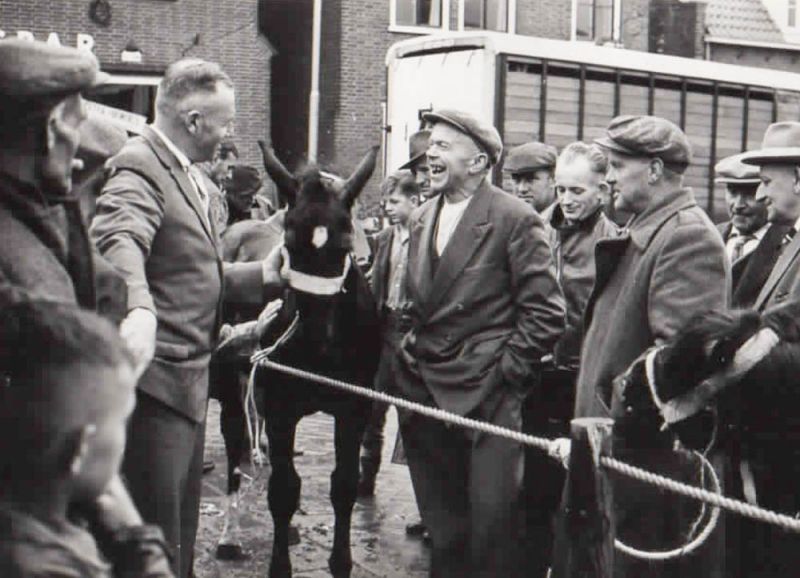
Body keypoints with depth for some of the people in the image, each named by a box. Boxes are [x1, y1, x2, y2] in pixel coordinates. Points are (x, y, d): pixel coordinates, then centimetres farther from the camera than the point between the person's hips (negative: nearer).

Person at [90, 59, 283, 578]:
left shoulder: (190, 174, 15)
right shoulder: (139, 167, -16)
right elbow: (120, 242, -36)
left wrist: (267, 274, 10)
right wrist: (138, 309, -54)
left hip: (189, 379, 10)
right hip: (154, 378, -10)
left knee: (180, 531, 20)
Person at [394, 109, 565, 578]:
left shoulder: (516, 219, -8)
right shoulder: (421, 219, 13)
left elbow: (546, 310, -10)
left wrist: (506, 370, -12)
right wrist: (406, 359, 9)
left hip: (486, 394, -6)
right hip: (422, 389, 7)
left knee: (491, 523, -4)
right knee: (443, 526, 14)